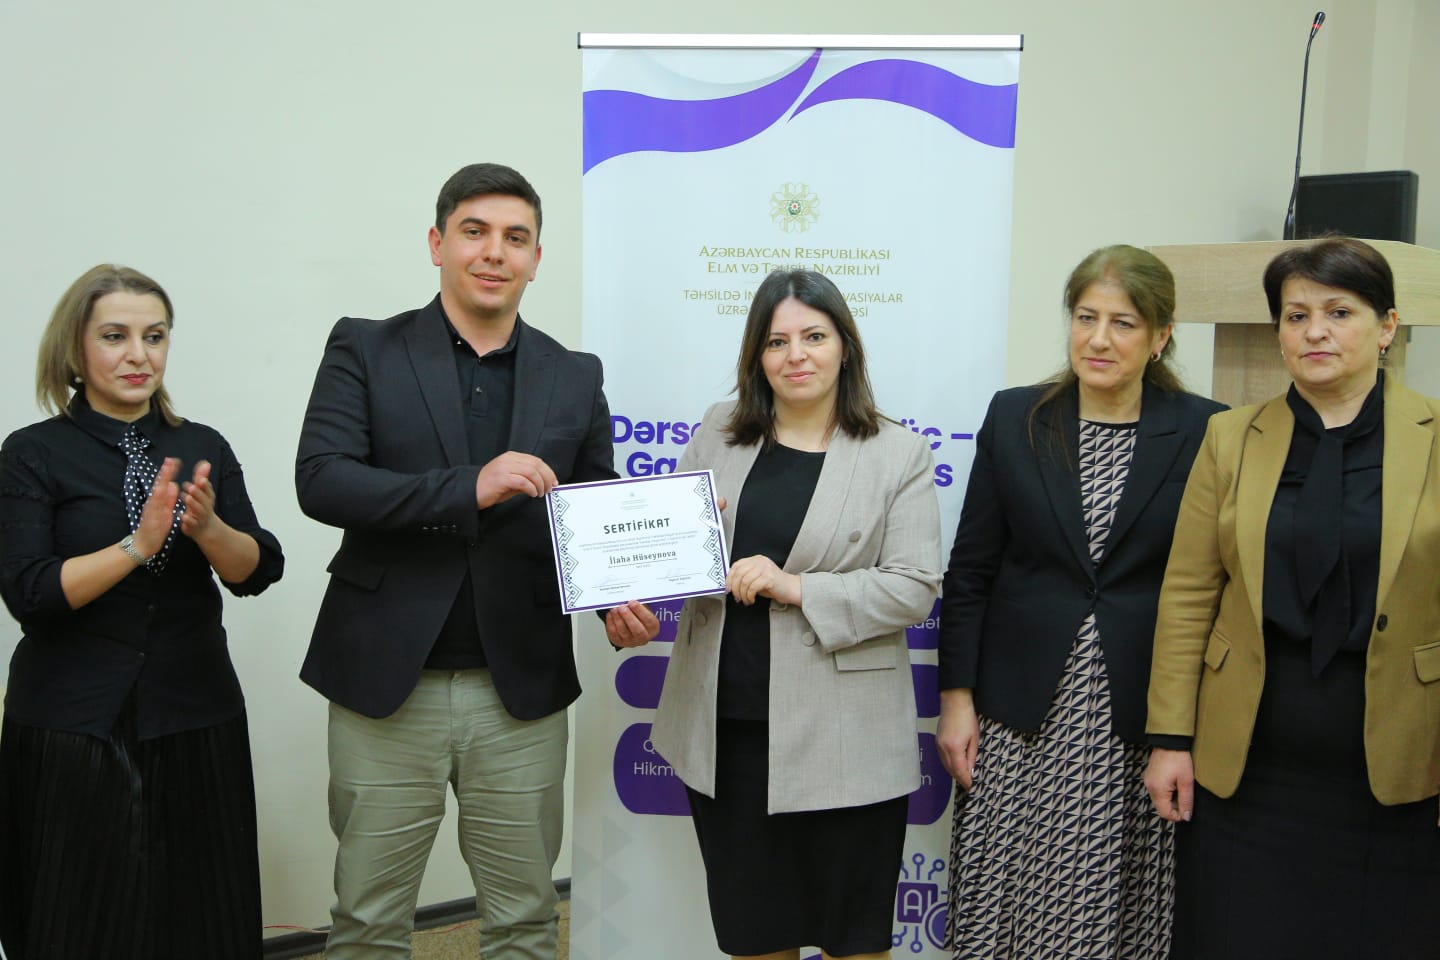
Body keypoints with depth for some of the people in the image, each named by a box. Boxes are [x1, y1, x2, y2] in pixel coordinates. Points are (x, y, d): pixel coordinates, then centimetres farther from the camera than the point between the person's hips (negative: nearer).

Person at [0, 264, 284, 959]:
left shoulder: (203, 448, 6)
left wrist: (206, 526, -20)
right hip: (73, 725, -3)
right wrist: (140, 543, -23)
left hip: (195, 717, 3)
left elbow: (255, 573, -1)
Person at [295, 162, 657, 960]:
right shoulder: (365, 350, 0)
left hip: (523, 691, 2)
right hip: (387, 683, -1)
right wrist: (468, 488, -23)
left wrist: (619, 597, -10)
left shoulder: (575, 378, 7)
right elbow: (319, 480, -12)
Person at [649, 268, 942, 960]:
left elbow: (914, 587, -9)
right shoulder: (717, 433, 8)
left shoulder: (899, 455, -4)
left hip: (839, 731, -3)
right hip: (725, 719, 4)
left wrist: (798, 588, -19)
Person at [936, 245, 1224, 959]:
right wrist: (956, 698, 1)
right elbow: (969, 572, 4)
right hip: (1021, 719, 1)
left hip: (1144, 719, -1)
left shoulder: (1203, 432, -2)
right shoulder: (1015, 419, 2)